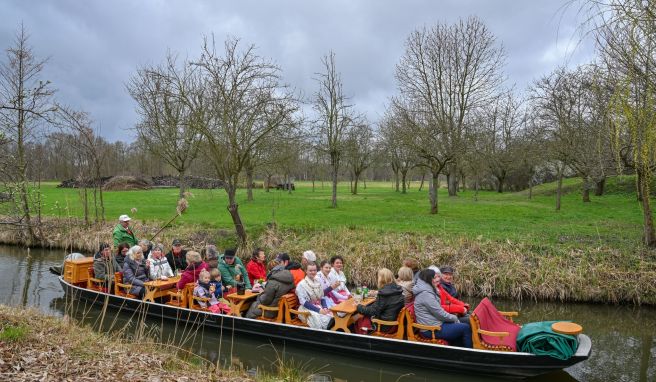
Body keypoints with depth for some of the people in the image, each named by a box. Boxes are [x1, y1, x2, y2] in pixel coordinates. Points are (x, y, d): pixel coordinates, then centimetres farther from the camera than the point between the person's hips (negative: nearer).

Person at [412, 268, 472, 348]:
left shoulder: (427, 291, 11)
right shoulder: (425, 294, -21)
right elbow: (440, 314, -18)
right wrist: (454, 318, -3)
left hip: (434, 324, 10)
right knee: (466, 328, -5)